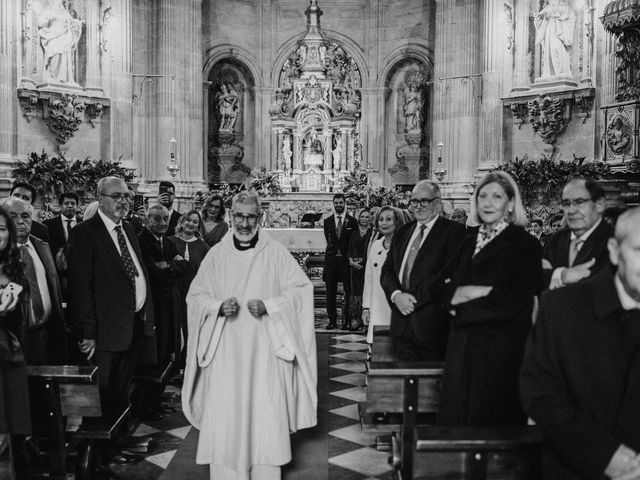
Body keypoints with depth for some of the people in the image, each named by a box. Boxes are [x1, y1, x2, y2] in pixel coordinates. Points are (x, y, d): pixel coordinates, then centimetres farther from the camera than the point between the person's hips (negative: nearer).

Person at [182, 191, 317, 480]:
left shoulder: (276, 253, 1)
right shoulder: (216, 255, 6)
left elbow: (301, 289, -2)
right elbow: (195, 296, 8)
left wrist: (269, 305, -15)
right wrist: (218, 307, -12)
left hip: (265, 350, -1)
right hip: (225, 351, 1)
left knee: (266, 414, 0)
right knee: (225, 416, 1)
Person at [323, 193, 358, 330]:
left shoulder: (352, 221, 4)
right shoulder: (327, 221, 10)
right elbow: (329, 240, 12)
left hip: (346, 259, -2)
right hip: (331, 259, 2)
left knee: (348, 292, -3)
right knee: (330, 292, 4)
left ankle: (346, 321, 5)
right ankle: (332, 320, 11)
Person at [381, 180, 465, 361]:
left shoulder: (454, 231, -4)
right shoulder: (402, 232, 17)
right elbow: (387, 270, 11)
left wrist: (414, 298, -16)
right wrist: (396, 295, -9)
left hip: (432, 325, -5)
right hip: (401, 325, 5)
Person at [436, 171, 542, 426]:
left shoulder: (525, 244, -5)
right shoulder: (468, 239, 11)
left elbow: (509, 302, -14)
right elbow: (447, 288, 3)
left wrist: (465, 295, -7)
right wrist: (484, 291, -13)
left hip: (502, 348, -5)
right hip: (462, 345, 5)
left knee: (492, 419, 4)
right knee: (456, 415, 10)